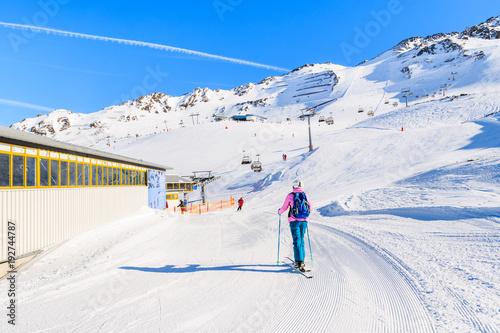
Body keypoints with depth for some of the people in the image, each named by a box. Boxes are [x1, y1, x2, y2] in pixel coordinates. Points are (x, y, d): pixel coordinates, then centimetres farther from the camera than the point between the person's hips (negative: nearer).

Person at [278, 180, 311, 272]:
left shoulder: (290, 195, -4)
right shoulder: (305, 195, 6)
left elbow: (284, 207, 4)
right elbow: (309, 207, 20)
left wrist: (279, 211, 26)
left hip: (294, 221, -4)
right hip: (304, 221, 4)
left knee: (297, 241, -5)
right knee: (301, 240, 17)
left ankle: (299, 262, -12)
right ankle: (301, 259, 24)